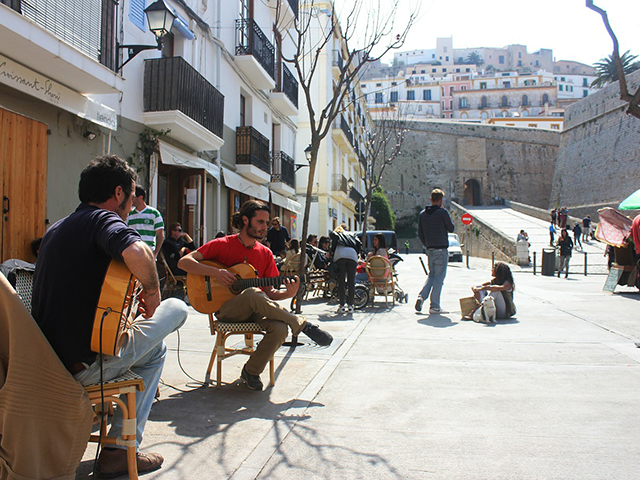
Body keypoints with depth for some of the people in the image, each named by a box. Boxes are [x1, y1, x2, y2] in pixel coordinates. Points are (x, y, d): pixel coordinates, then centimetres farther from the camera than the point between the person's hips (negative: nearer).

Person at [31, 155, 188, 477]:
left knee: (154, 348, 27)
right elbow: (137, 253, -35)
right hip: (83, 364, -9)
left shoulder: (55, 229, 17)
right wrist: (152, 292, -16)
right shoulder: (103, 219, -12)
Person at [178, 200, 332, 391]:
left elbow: (269, 292, 10)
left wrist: (288, 293, -12)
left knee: (280, 328, -29)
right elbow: (183, 262, -8)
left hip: (254, 310, 4)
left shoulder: (265, 253, 10)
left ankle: (251, 371, -6)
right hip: (226, 309, -4)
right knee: (252, 293, -38)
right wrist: (215, 272, -22)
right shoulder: (222, 245, -3)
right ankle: (303, 325, -25)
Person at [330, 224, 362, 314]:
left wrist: (332, 251, 8)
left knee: (341, 281, 2)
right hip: (352, 254, 1)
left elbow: (334, 236, 4)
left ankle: (342, 306, 0)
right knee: (351, 281, 5)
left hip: (340, 254, -1)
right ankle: (350, 306, 3)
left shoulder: (334, 233, 30)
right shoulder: (351, 234, 35)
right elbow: (359, 243, 17)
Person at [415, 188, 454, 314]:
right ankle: (434, 306, 0)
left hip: (429, 250, 6)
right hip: (441, 250, -6)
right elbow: (451, 229, 0)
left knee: (431, 275, 18)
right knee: (439, 277, -1)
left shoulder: (423, 214, 7)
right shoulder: (442, 212, -10)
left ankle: (421, 296, 0)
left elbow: (420, 233, 11)